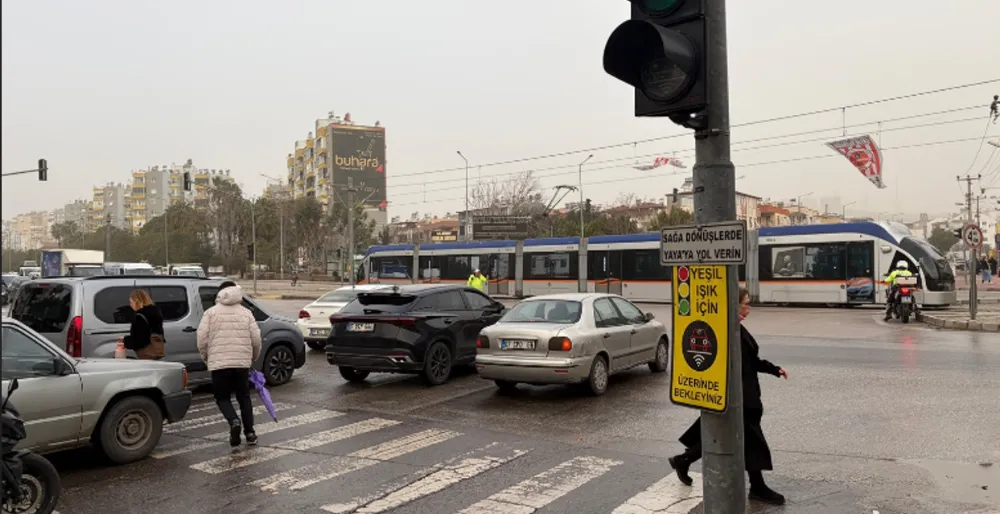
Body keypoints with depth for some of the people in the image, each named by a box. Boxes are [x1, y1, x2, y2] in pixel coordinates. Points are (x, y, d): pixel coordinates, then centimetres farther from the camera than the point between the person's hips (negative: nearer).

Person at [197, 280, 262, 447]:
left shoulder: (211, 312, 4)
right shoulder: (246, 312, 7)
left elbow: (202, 338, -3)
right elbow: (256, 339, 4)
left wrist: (205, 357, 13)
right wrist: (253, 358, 20)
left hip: (219, 363, -2)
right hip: (242, 363, 2)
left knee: (223, 398, 11)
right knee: (244, 397, 16)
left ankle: (234, 421, -15)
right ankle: (250, 432, 14)